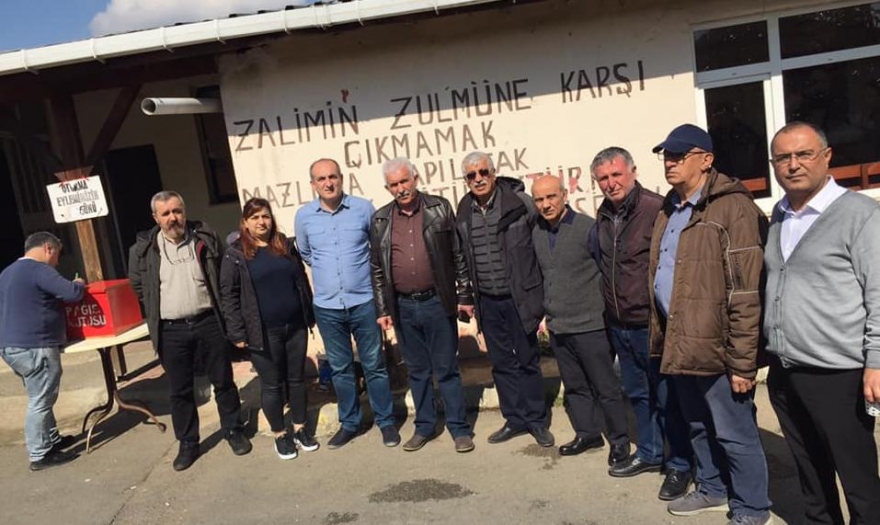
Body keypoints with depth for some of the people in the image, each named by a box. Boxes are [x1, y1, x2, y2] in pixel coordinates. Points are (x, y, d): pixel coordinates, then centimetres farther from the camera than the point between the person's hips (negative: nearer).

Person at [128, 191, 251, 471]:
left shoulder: (206, 238, -2)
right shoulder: (143, 249, -1)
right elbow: (138, 287, 13)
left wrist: (222, 310, 5)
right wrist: (158, 314, 9)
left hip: (209, 323, 0)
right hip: (171, 331, 1)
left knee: (223, 381, 11)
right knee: (180, 391, 10)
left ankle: (234, 431, 28)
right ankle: (187, 443, 25)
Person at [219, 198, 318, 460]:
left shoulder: (286, 245, 8)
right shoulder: (235, 254, -5)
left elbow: (302, 281, 13)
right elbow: (228, 295, -6)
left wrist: (311, 316, 11)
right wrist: (237, 333, -10)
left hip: (295, 326, 4)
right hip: (263, 332, -4)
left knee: (297, 379, 13)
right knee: (272, 385, 8)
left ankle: (300, 429, 28)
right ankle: (280, 435, 24)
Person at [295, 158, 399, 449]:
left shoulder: (363, 207, -6)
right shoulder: (304, 215, 0)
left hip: (364, 302, -2)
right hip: (327, 306, 2)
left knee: (374, 366, 7)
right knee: (340, 369, 14)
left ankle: (386, 422, 22)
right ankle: (349, 423, 29)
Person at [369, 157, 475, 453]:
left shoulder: (440, 209, -2)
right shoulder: (380, 220, 4)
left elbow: (459, 255, 1)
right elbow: (377, 269, 8)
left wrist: (465, 296, -1)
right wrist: (382, 310, 4)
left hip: (437, 302, -2)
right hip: (403, 307, 3)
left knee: (446, 369, 5)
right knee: (417, 370, 13)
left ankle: (459, 428, 18)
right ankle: (425, 426, 27)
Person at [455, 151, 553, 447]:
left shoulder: (519, 203, -9)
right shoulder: (464, 213, 4)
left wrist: (539, 290, -4)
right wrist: (468, 295, 12)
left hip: (518, 297, -4)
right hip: (487, 301, 4)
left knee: (528, 361, 8)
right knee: (502, 363, 13)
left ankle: (537, 420, 24)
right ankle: (515, 419, 28)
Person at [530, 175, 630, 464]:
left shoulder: (587, 227, -13)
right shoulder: (537, 233, 7)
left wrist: (606, 309, -9)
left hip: (589, 324, -6)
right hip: (557, 327, 6)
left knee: (606, 387, 6)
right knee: (574, 386, 18)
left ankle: (620, 440, 23)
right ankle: (587, 433, 34)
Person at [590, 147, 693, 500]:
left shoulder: (655, 209, -16)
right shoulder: (603, 216, 7)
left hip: (652, 323, -7)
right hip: (619, 325, 7)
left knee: (667, 397, 6)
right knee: (637, 394, 20)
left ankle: (679, 465, 23)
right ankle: (649, 454, 37)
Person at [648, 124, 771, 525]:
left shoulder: (732, 207, -14)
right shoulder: (670, 210, 12)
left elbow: (746, 292, -18)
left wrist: (742, 360, -19)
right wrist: (661, 335, 14)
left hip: (715, 345, -8)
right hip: (681, 343, 8)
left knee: (734, 434, 6)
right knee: (698, 426, 22)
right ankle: (712, 489, 42)